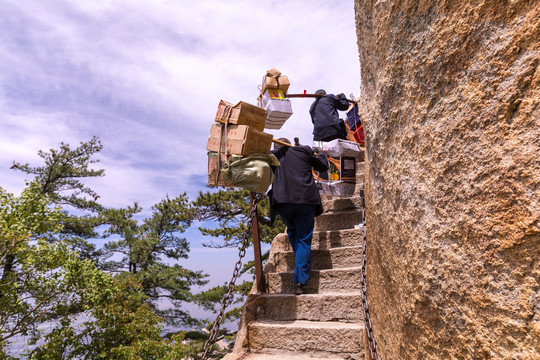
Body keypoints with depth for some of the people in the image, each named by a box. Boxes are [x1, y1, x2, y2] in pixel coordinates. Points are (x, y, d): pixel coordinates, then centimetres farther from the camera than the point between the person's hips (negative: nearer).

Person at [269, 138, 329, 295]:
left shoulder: (272, 154, 15)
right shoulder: (304, 150, 15)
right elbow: (323, 166, 23)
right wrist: (321, 155, 44)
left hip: (282, 200, 1)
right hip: (305, 199, -1)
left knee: (292, 233, 24)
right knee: (304, 239, 5)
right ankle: (300, 282, 1)